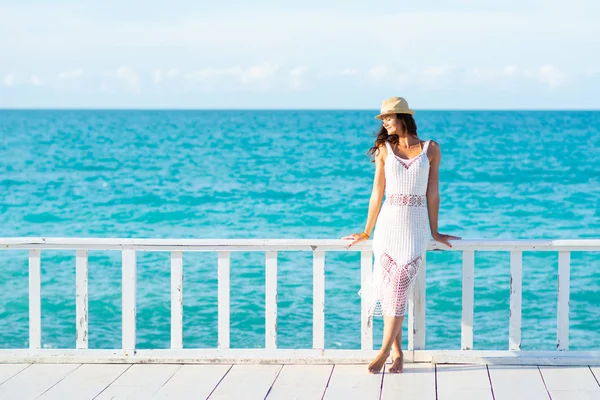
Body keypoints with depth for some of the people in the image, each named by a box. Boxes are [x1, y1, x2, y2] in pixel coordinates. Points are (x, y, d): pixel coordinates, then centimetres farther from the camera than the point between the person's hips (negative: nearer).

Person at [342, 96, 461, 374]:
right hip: (389, 222, 2)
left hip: (415, 225, -2)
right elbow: (377, 192, 9)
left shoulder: (431, 149, 5)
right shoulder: (384, 149, 7)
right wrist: (367, 232, 10)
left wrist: (434, 232, 8)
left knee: (399, 285, -13)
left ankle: (385, 350, -11)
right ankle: (397, 352, 4)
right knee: (391, 286, -3)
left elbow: (432, 192, 7)